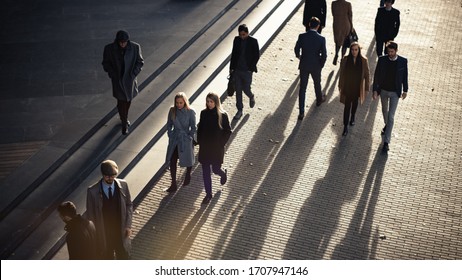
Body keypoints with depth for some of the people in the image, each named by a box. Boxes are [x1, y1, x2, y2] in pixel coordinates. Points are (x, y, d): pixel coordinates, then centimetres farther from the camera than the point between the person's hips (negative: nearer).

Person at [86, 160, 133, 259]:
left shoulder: (123, 185, -12)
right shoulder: (93, 191, -19)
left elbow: (129, 205, 0)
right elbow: (90, 214, -10)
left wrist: (128, 225, -5)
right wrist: (94, 235, -7)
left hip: (121, 231, 2)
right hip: (103, 233, -2)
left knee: (124, 255, 22)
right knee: (107, 258, 20)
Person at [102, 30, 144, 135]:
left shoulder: (135, 47, -15)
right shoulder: (109, 49, -15)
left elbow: (140, 62, -2)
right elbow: (106, 63, -1)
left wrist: (133, 74, -12)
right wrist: (112, 74, -11)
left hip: (130, 79, 2)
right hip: (118, 80, -2)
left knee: (128, 99, 19)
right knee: (121, 101, 0)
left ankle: (125, 118, 45)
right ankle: (124, 123, 16)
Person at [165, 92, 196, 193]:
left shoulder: (190, 112, -15)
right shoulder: (172, 110, -6)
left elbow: (193, 128, -8)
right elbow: (169, 124, 6)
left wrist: (189, 138, -11)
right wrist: (170, 135, -1)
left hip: (186, 140, -2)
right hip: (174, 139, 2)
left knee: (187, 159, 17)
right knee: (172, 161, 0)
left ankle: (188, 176, 47)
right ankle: (173, 185, 9)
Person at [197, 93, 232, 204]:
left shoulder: (222, 115, -13)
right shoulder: (204, 113, -2)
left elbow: (228, 131, -6)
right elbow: (200, 128, 9)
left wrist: (221, 143, -9)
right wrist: (199, 141, 3)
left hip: (217, 148, -3)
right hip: (204, 147, 3)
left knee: (216, 169, 6)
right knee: (205, 172, 8)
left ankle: (223, 173, 44)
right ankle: (208, 194, 22)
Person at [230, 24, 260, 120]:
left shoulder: (253, 41, -9)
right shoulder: (237, 40, 2)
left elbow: (257, 55, -5)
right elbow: (233, 54, 9)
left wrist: (251, 68, -10)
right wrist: (231, 68, 7)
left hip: (247, 71, -3)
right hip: (237, 70, 4)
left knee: (246, 89, 2)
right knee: (238, 90, 8)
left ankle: (251, 97, 38)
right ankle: (239, 110, 19)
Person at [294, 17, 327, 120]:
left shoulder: (302, 36, -14)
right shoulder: (321, 39, -17)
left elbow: (296, 49, -1)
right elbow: (324, 55, -13)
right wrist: (321, 65, 6)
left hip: (304, 66, 0)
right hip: (316, 66, 0)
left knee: (302, 88, 7)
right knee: (317, 83, 27)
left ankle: (301, 112, 6)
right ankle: (319, 99, 54)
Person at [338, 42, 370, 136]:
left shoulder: (364, 60, -13)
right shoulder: (345, 59, -12)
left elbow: (366, 75, -5)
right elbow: (342, 73, -2)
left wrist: (366, 88, -3)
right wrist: (340, 86, 3)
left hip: (358, 87, 1)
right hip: (347, 87, -1)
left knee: (355, 103, 23)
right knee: (347, 106, -2)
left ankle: (352, 117, 52)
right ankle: (345, 127, 5)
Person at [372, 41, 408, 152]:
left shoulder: (403, 61, -12)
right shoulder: (382, 60, -11)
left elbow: (404, 76, 0)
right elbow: (377, 75, -5)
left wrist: (405, 90, 6)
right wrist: (375, 90, -8)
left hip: (395, 93, -2)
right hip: (383, 90, 2)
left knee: (391, 116, -5)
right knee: (385, 110, 25)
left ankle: (386, 141, -2)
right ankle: (386, 125, 56)